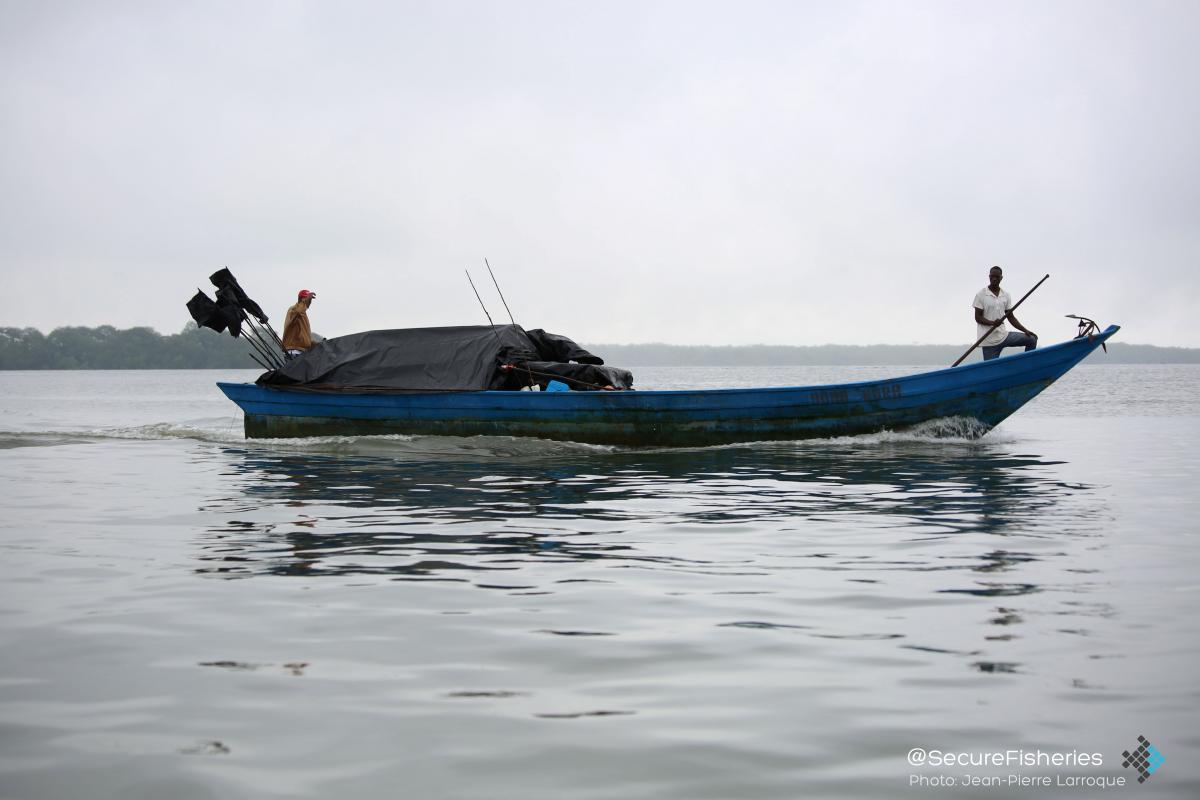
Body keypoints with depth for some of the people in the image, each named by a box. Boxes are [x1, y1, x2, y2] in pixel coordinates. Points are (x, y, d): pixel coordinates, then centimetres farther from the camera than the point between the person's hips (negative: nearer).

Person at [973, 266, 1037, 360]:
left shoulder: (1006, 296, 9)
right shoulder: (981, 295, -5)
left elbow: (1011, 317, 13)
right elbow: (978, 317, -8)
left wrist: (1025, 330, 2)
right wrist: (992, 323, -26)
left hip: (1003, 335, 5)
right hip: (989, 340, -5)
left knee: (1032, 339, -4)